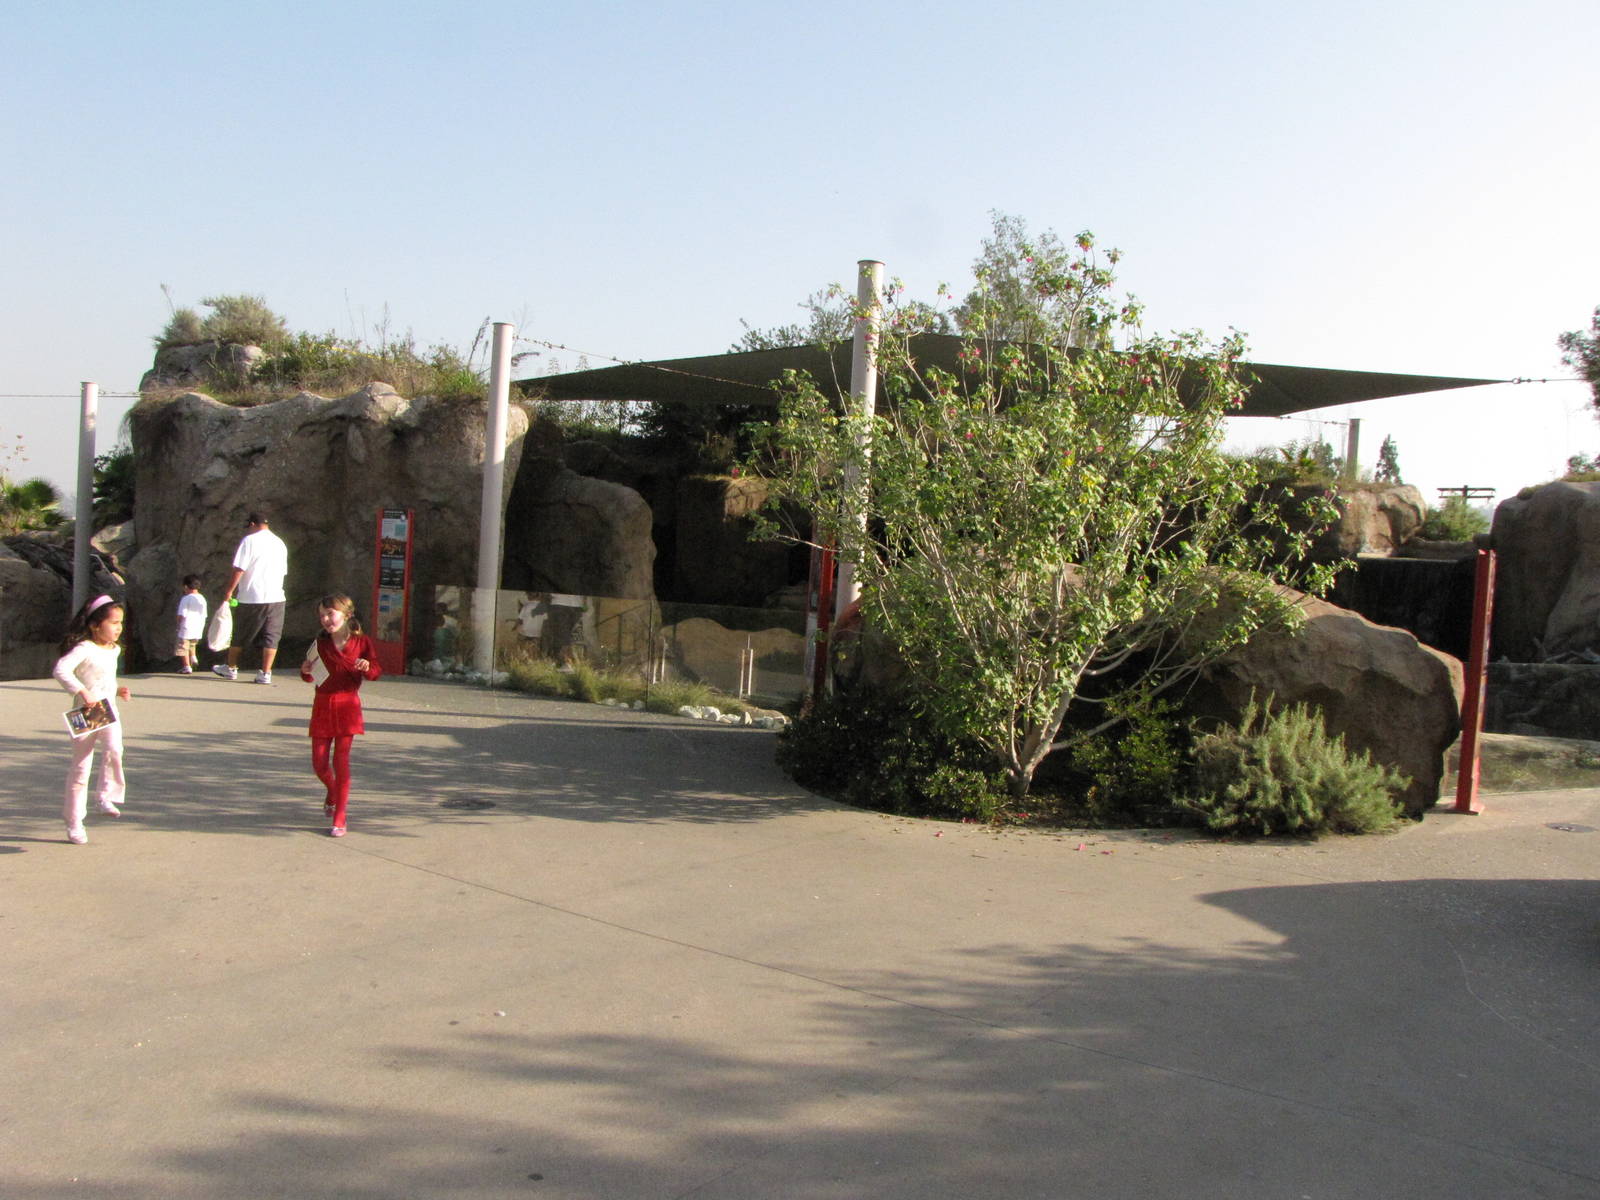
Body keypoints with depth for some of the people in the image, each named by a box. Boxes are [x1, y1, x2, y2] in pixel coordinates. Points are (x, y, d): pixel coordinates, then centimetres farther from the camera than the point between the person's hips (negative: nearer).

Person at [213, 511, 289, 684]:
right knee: (271, 636, 3)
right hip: (276, 598, 4)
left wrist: (229, 591, -6)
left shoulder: (249, 540, -7)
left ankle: (231, 668, 23)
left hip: (251, 598, -4)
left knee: (239, 635, 11)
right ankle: (265, 673, -2)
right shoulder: (280, 543, 13)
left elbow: (239, 570, -12)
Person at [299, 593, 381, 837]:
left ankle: (339, 820, 2)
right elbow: (310, 677, 14)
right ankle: (333, 795, 38)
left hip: (347, 705, -3)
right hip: (322, 706, 3)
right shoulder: (320, 644, 5)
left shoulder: (362, 642, -3)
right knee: (319, 763, 4)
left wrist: (367, 667, -21)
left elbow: (376, 672, 1)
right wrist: (306, 671, -9)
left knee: (341, 760, -5)